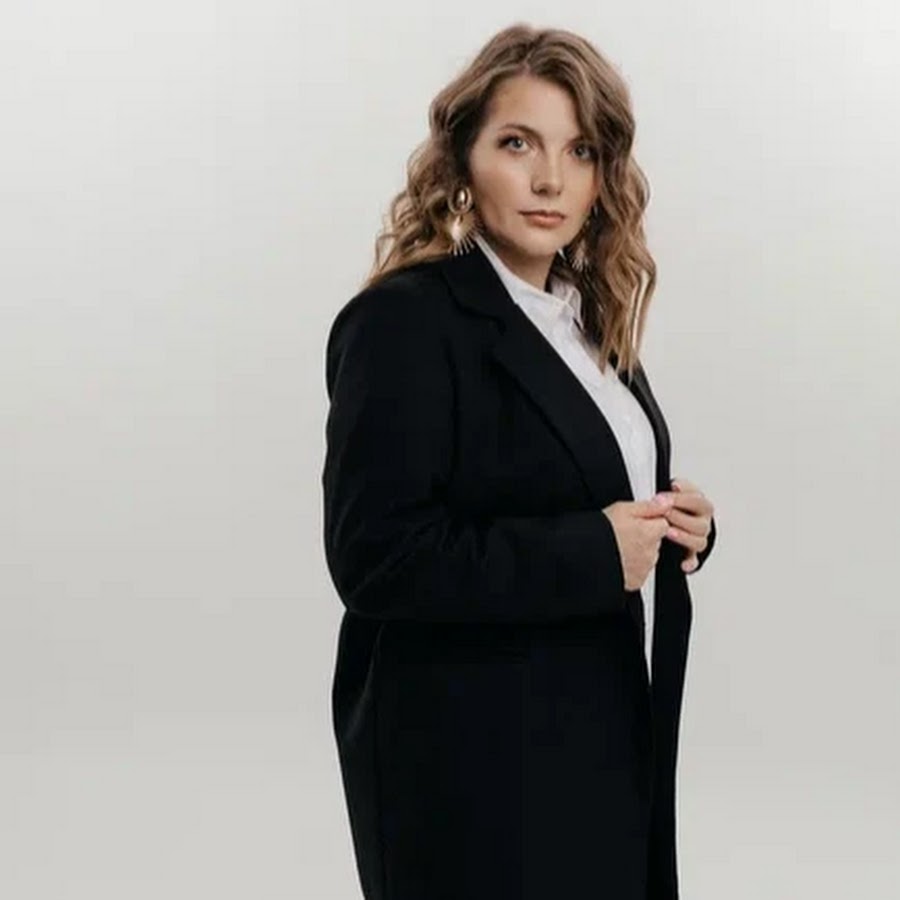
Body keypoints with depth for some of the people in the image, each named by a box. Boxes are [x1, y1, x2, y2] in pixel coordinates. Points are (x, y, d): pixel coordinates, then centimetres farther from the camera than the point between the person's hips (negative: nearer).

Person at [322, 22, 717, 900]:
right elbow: (376, 555, -23)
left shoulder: (589, 316, 10)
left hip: (604, 738, 8)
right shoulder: (406, 320, -16)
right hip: (476, 762, -8)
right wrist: (591, 553, -22)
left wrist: (676, 524, -3)